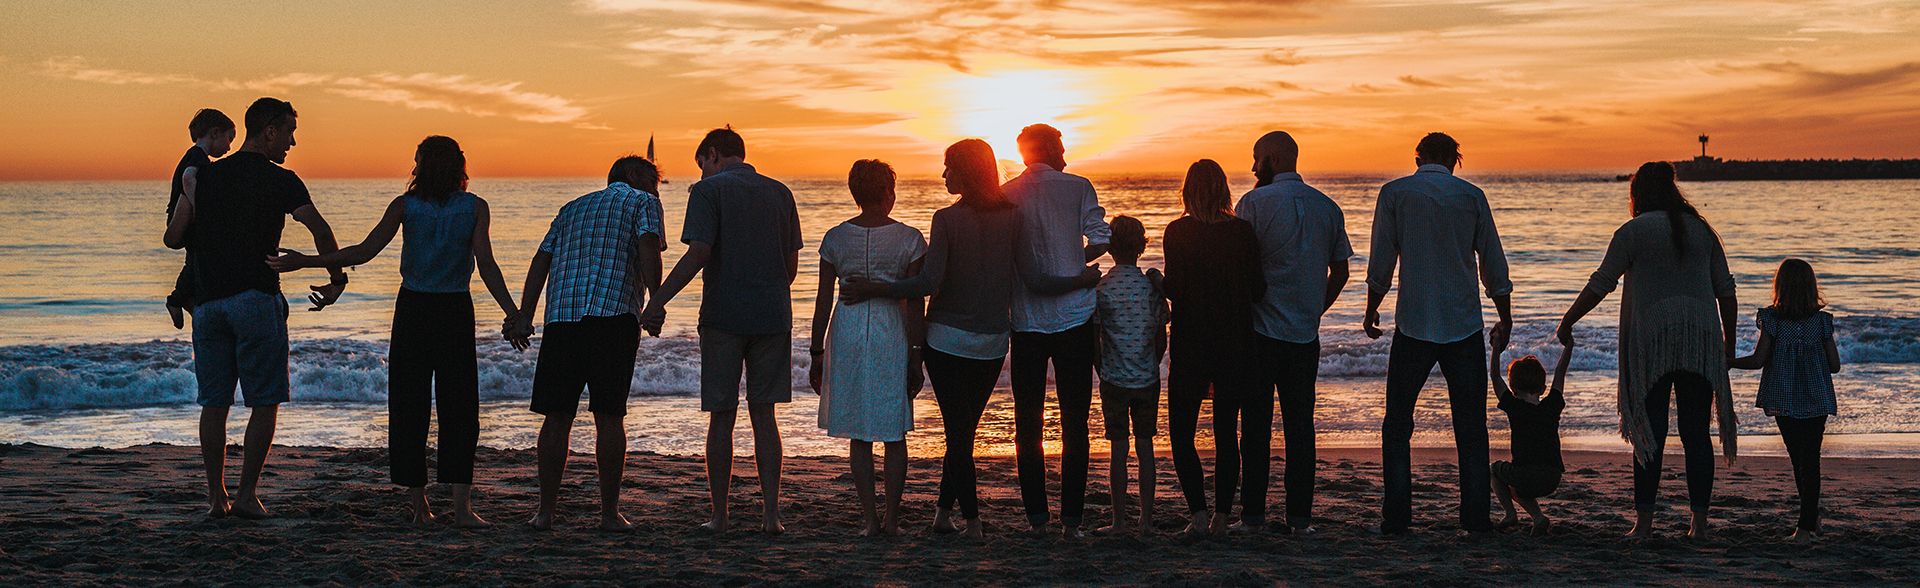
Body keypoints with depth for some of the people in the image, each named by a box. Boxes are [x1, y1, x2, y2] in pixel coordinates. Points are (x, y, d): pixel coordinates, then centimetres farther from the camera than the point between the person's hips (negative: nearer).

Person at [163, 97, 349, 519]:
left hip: (207, 302, 5)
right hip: (256, 298, -5)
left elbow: (173, 238, 7)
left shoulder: (204, 177, 11)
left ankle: (216, 497, 10)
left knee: (214, 404, 9)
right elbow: (320, 230, -16)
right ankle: (247, 495, 0)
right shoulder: (281, 181, -2)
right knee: (265, 403, 3)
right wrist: (337, 280, -4)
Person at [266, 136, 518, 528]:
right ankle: (461, 505, -9)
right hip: (455, 311, -1)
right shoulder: (475, 207, -2)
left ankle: (417, 503, 8)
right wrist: (512, 313, -11)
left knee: (409, 407, 7)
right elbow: (486, 265, -11)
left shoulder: (405, 205, -1)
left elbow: (364, 252, -8)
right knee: (458, 407, 1)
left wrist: (306, 261, -3)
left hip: (412, 309, 1)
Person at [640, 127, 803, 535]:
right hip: (773, 317, 4)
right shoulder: (780, 193, 11)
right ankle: (771, 513, 3)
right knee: (763, 417, 9)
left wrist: (658, 301, -13)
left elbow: (697, 254, -15)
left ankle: (720, 516, 8)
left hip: (723, 317, -4)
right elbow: (791, 263, 12)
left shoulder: (708, 190, -3)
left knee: (721, 419, 4)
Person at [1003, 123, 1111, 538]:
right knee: (1074, 422, 5)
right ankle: (1071, 518, 2)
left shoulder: (1005, 195, 3)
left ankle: (1037, 516, 10)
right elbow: (1100, 240, -10)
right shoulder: (1078, 187, -2)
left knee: (1028, 421, 10)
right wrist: (1076, 261, 9)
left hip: (1026, 321, 2)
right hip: (1074, 317, -2)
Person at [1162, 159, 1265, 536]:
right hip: (1235, 344, 3)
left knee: (1181, 432, 6)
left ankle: (1199, 513, -5)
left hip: (1190, 344, -3)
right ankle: (1222, 515, 11)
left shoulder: (1177, 232, -9)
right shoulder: (1243, 231, -2)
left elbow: (1173, 289, -14)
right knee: (1227, 434, 11)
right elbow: (1258, 290, -2)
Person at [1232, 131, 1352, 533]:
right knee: (1300, 424, 7)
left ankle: (1254, 514, 4)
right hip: (1306, 334, 4)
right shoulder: (1328, 207, 8)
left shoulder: (1255, 202, -7)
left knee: (1257, 423, 2)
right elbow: (1340, 272, 12)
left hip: (1260, 331, -4)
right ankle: (1300, 516, 6)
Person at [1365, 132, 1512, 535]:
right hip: (1464, 325, 1)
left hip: (1414, 324, -1)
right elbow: (1493, 265, 5)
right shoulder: (1472, 196, 3)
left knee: (1397, 425, 7)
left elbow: (1381, 263, -1)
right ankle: (1475, 516, 6)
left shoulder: (1394, 193, 0)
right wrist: (1505, 320, 15)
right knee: (1470, 426, 8)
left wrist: (1372, 310, 13)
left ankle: (1396, 517, 1)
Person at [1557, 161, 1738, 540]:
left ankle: (1644, 521, -3)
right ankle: (1699, 523, 5)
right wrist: (1729, 341, 19)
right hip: (1700, 342, 4)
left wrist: (1568, 321, 6)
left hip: (1652, 340, -4)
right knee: (1696, 433, 6)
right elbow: (1726, 289, 13)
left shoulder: (1634, 231, -1)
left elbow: (1601, 283, -4)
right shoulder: (1702, 230, 13)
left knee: (1650, 433, -1)